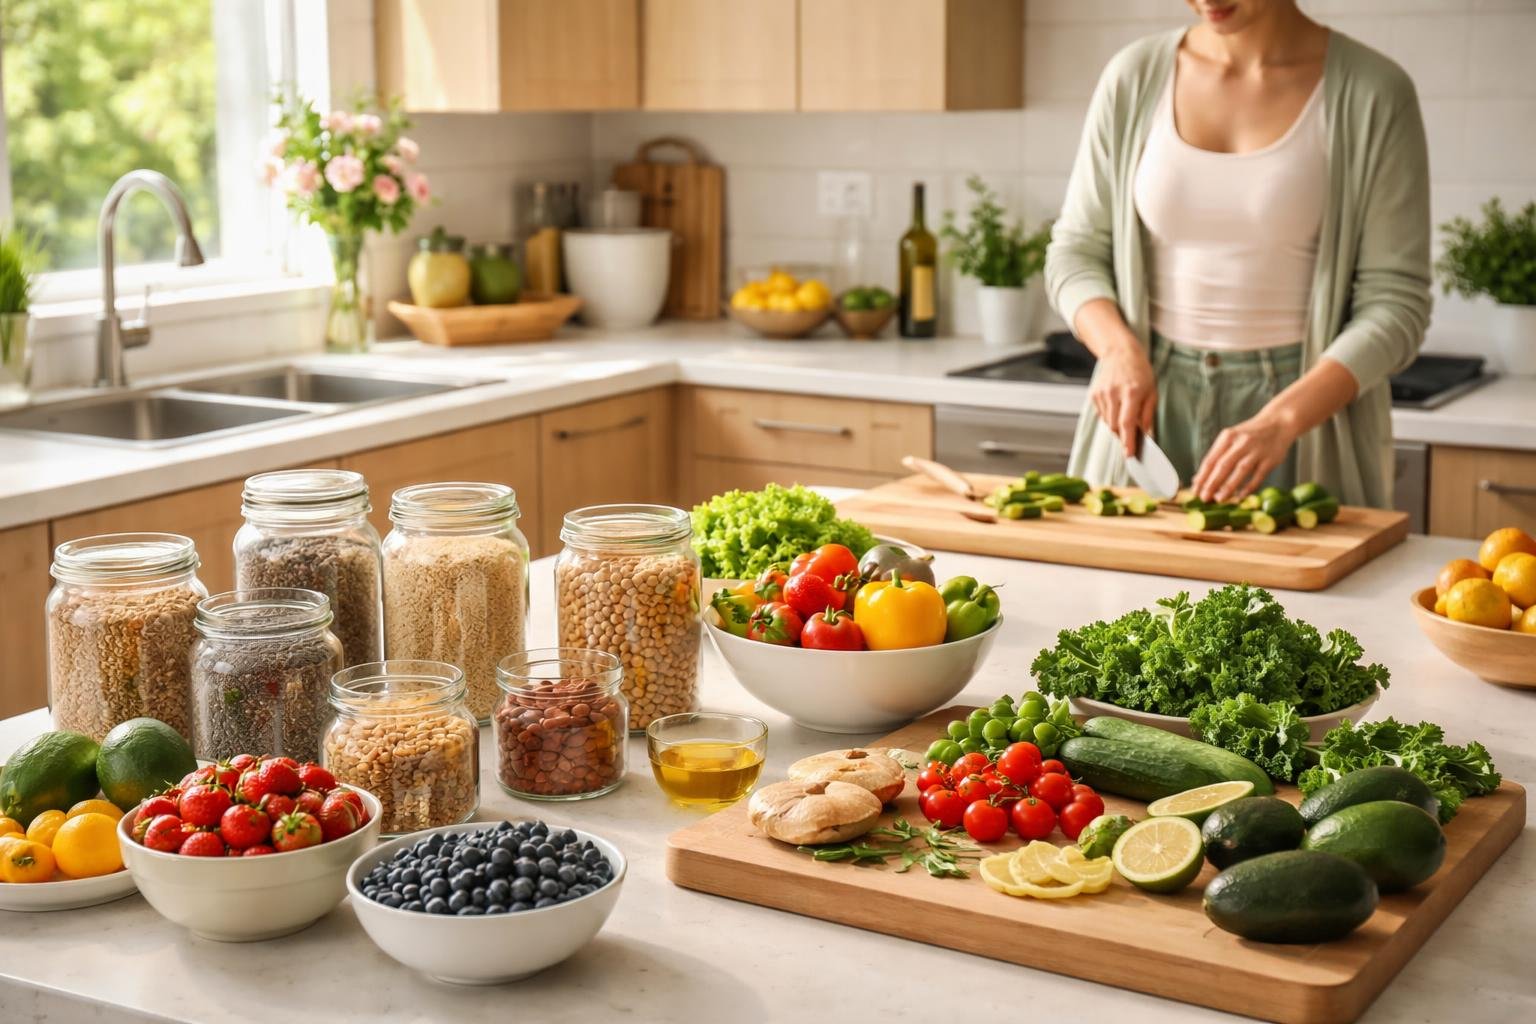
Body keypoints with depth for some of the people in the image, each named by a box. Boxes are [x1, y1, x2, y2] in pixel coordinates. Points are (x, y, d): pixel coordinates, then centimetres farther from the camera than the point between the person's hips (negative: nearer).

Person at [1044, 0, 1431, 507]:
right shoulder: (1135, 76, 0)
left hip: (1306, 400, -2)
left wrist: (1280, 421, -23)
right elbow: (1075, 251, 7)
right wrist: (1119, 348, -13)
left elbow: (1395, 304, -10)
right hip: (1151, 399, 3)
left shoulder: (1371, 95, -8)